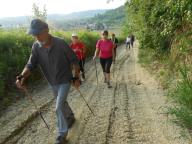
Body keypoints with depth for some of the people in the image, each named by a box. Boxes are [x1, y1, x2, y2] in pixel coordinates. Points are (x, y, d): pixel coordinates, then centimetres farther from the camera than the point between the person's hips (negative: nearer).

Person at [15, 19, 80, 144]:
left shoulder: (61, 44, -24)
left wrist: (76, 77, -11)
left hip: (65, 81, -5)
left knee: (59, 107, -8)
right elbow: (31, 64, -12)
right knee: (62, 103, 23)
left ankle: (62, 133, 11)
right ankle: (71, 116, 53)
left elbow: (74, 60, -14)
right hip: (53, 82, 5)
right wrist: (22, 77, -31)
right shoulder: (36, 47, -12)